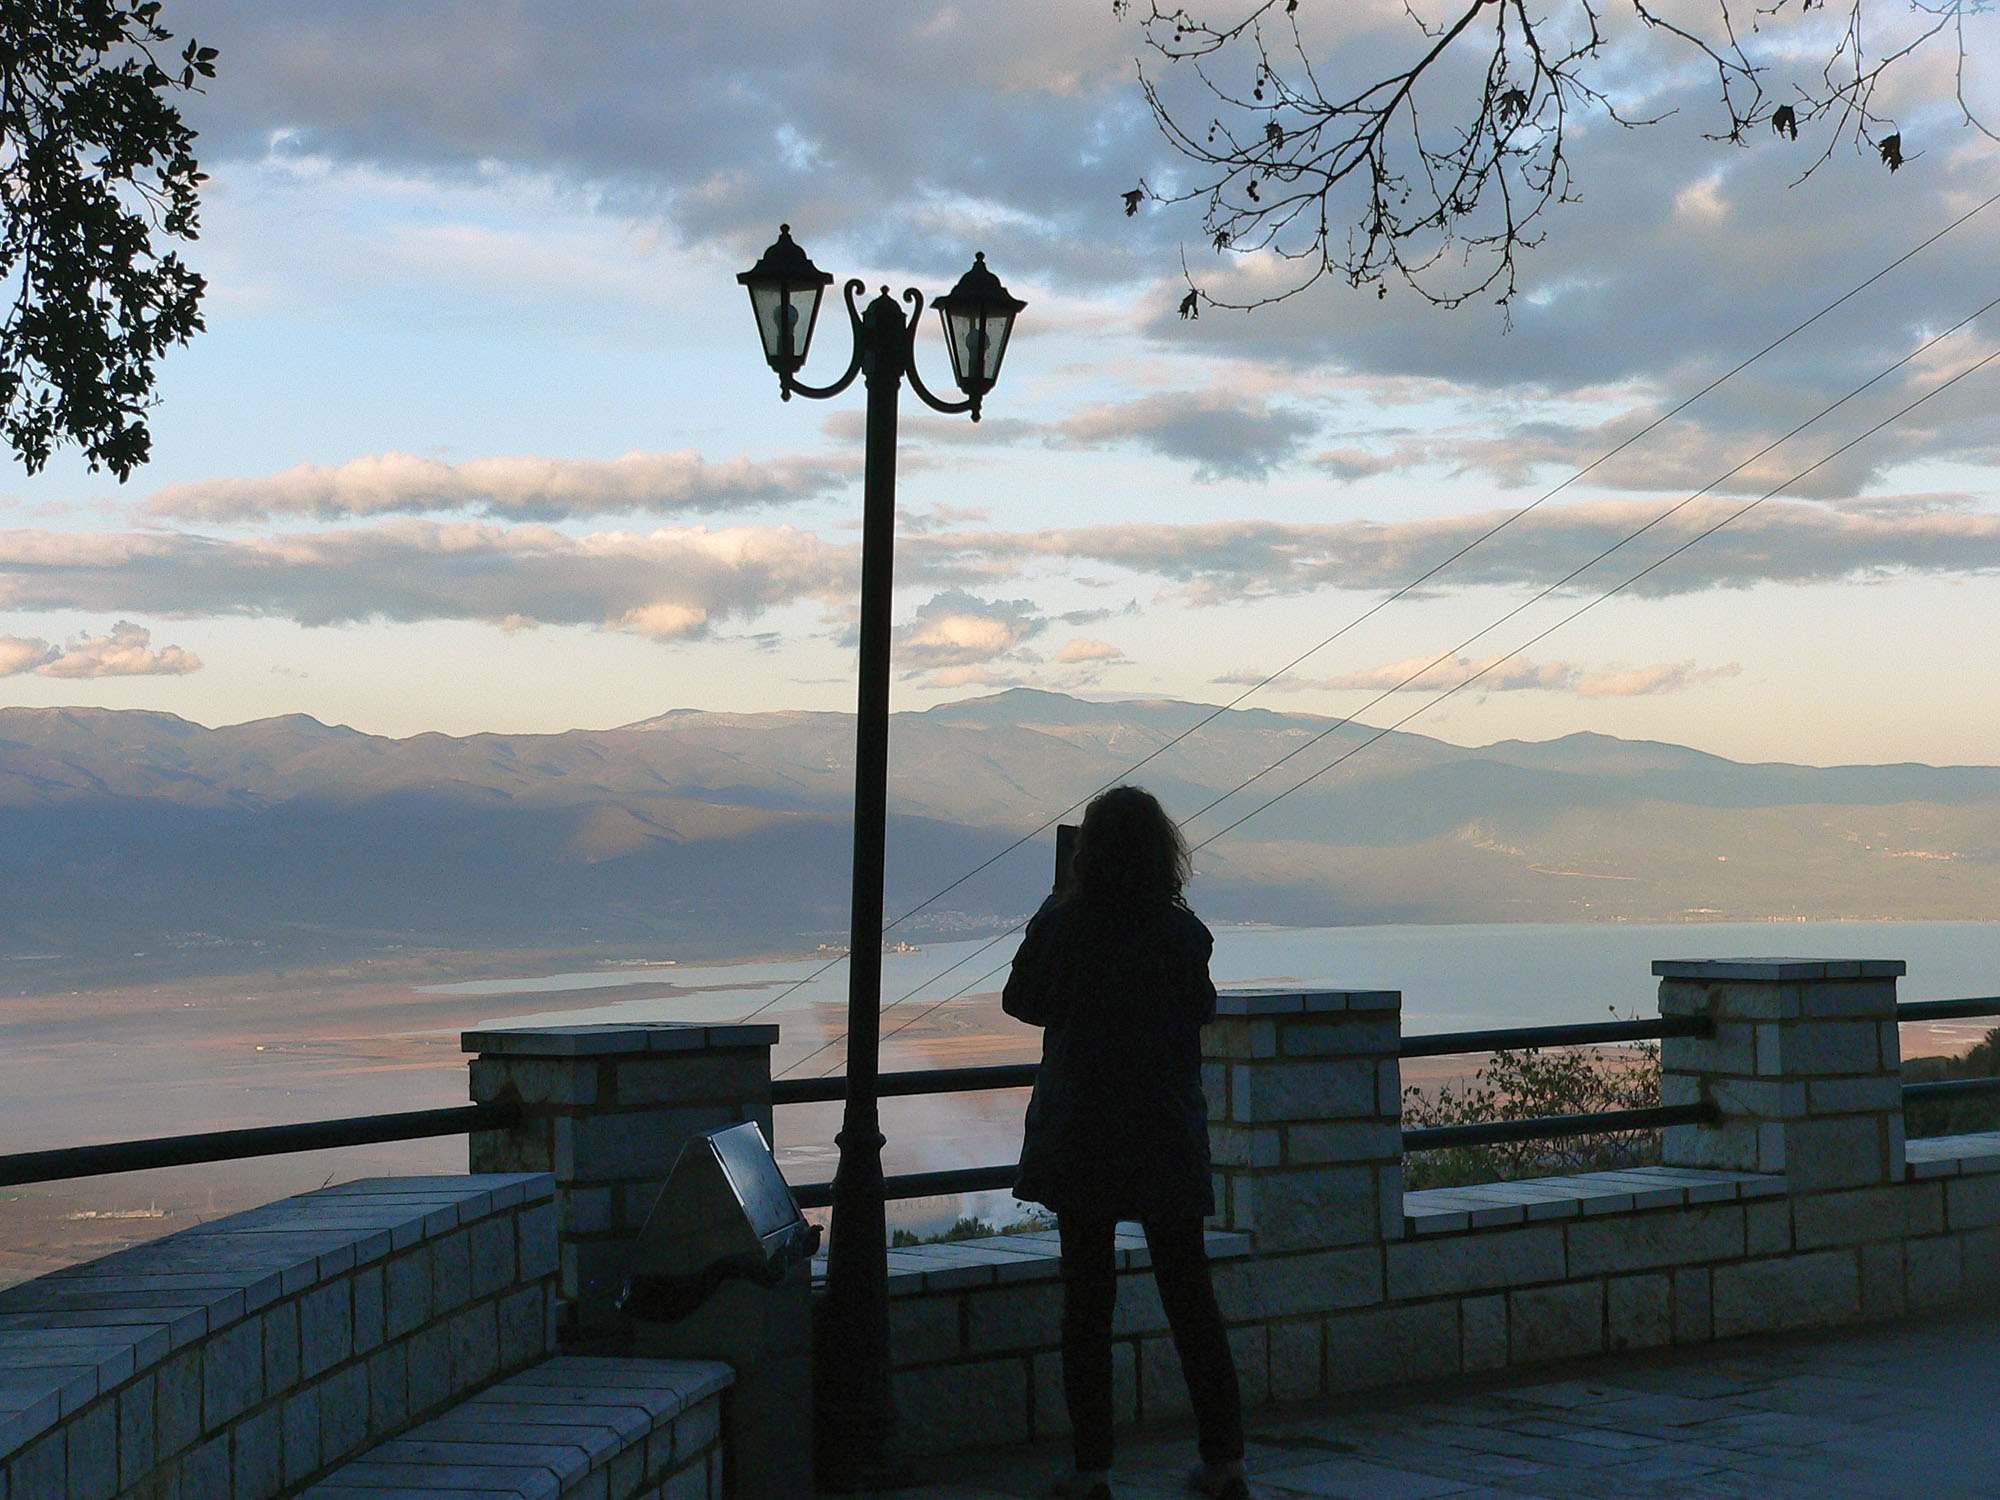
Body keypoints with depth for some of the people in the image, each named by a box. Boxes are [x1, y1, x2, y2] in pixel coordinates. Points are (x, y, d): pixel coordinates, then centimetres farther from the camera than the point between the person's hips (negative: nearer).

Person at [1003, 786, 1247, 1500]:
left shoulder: (1060, 926, -11)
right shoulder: (1183, 932, -7)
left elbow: (1021, 1001, 5)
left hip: (1080, 1138, -1)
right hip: (1169, 1138, 1)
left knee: (1087, 1300, 6)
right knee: (1190, 1295, 11)